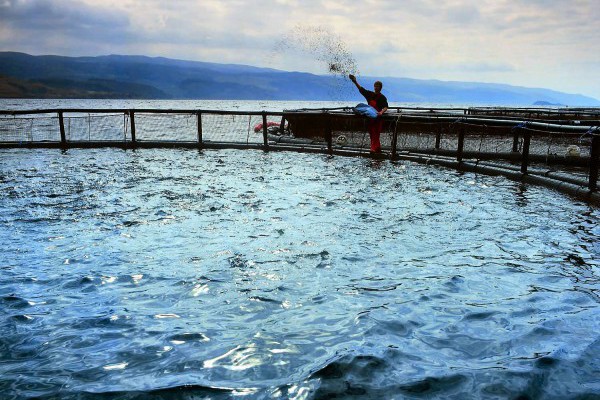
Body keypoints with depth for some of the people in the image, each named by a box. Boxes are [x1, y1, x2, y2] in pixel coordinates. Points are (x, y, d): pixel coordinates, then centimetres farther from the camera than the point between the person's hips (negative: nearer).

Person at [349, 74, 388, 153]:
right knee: (372, 134, 9)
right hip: (370, 117, 6)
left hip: (378, 118, -6)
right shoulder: (370, 94, 9)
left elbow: (385, 107, -19)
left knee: (376, 135, -9)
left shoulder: (382, 97, -7)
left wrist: (381, 112, -41)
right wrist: (355, 82, -11)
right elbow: (361, 89, 3)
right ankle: (378, 148, 18)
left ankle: (374, 149, -14)